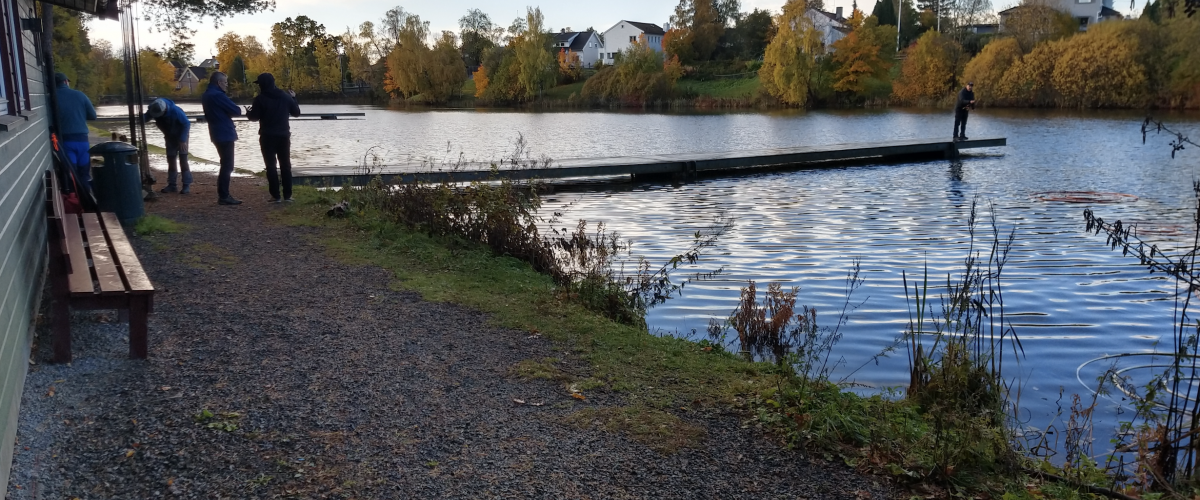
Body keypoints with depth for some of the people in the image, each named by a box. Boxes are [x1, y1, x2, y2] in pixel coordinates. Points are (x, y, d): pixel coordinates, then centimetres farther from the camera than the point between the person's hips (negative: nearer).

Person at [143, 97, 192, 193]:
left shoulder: (175, 111, -33)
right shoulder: (153, 109, -17)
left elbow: (186, 123, -25)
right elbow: (145, 118, -5)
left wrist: (183, 140, -26)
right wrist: (141, 118, -32)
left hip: (181, 135, -6)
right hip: (170, 137, 6)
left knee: (183, 160, -10)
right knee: (171, 160, 6)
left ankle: (187, 185, -7)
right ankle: (172, 185, 12)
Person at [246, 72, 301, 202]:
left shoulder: (260, 99, -9)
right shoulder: (285, 96, 3)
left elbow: (254, 117, -9)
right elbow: (296, 113, 10)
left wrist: (248, 113, 14)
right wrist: (293, 98, 26)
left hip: (267, 136, -3)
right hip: (284, 135, 3)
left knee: (271, 165, 2)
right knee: (285, 165, 8)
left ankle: (276, 195, -1)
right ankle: (287, 195, 6)